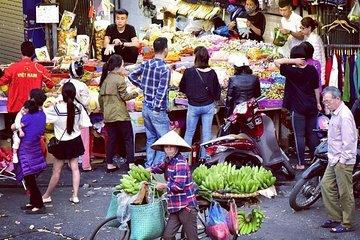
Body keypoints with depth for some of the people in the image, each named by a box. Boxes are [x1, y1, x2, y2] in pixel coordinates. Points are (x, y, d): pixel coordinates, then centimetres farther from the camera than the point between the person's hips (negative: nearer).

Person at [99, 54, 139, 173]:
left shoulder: (105, 79, 8)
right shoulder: (119, 79, -14)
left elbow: (100, 97, 13)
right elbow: (124, 96, -12)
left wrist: (103, 109, 25)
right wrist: (135, 93, 4)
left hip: (108, 115, 7)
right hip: (120, 114, -7)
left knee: (111, 139, 11)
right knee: (128, 139, 3)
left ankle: (109, 164, 12)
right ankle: (130, 163, 1)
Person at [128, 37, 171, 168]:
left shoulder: (146, 64, 2)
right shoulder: (165, 69, -18)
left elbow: (132, 76, 15)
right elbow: (161, 91, -23)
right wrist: (157, 109, -17)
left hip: (146, 107, 7)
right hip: (158, 110, -7)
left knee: (150, 138, 18)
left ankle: (149, 166, 23)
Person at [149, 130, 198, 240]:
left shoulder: (180, 163, -16)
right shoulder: (168, 160, 11)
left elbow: (179, 186, -22)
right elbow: (160, 167, 36)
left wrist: (164, 186, -8)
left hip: (186, 206, -8)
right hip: (175, 207, 8)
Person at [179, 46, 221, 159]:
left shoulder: (189, 72, -14)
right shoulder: (212, 73, -11)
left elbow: (181, 88, 0)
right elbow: (216, 93, -3)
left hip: (193, 106, -1)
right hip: (208, 106, 1)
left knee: (189, 133, 13)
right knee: (207, 133, 11)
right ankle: (204, 158, 16)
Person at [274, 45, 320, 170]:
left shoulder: (292, 71, -11)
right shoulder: (312, 70, 2)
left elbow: (277, 62, -13)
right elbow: (316, 88, 10)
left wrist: (294, 61, -15)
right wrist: (318, 103, 21)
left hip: (298, 108, -5)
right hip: (312, 107, 5)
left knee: (299, 136, 0)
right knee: (312, 134, 13)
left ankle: (301, 163, 0)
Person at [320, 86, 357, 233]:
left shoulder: (344, 115, -19)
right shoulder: (335, 113, 12)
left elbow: (348, 140, -21)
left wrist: (343, 160, -19)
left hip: (342, 161, -10)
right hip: (334, 159, 10)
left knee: (345, 193, -1)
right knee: (326, 185, 13)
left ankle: (348, 224, 9)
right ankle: (335, 218, 23)